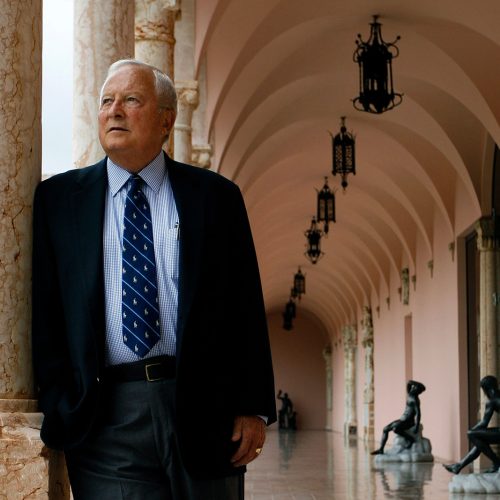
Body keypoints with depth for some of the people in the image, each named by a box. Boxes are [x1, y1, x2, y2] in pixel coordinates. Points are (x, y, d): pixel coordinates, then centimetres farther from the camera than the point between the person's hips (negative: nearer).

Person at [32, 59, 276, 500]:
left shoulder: (216, 196, 7)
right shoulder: (58, 198, 9)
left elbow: (246, 308, 3)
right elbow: (45, 309, 6)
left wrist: (253, 407, -3)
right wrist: (56, 403, -3)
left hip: (203, 404, 0)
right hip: (104, 417, 0)